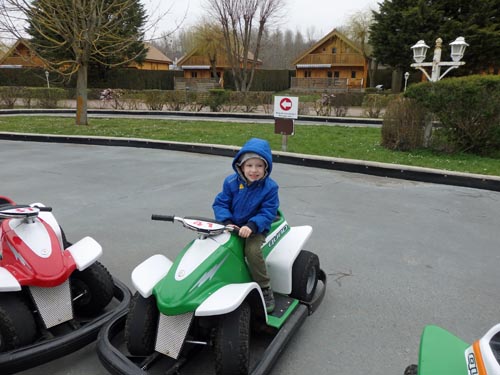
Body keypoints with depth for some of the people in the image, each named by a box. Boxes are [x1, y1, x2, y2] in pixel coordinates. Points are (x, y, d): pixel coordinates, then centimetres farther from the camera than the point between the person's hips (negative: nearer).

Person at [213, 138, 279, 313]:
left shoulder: (269, 187, -9)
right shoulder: (231, 182, -4)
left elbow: (268, 213, -14)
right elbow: (220, 203, -3)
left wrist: (252, 226, -30)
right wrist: (227, 222, -21)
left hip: (255, 229, -3)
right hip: (232, 227, 3)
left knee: (252, 251, -30)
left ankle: (265, 289, -9)